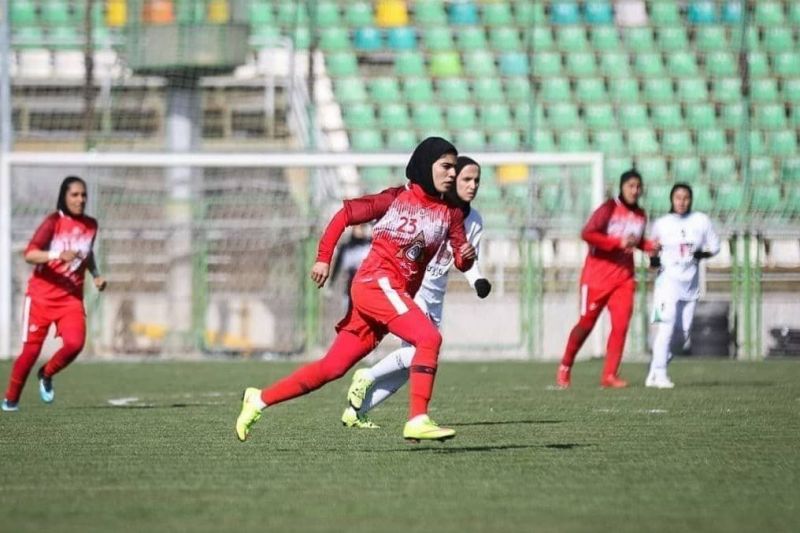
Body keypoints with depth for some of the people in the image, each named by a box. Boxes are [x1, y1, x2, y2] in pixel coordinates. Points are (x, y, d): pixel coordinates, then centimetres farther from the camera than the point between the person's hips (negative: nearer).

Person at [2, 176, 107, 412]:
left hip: (71, 297, 3)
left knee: (75, 344, -19)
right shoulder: (53, 222, -9)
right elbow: (29, 255, -21)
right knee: (31, 349, -2)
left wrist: (96, 275, 12)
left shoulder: (91, 225, 6)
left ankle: (46, 375, 11)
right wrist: (57, 256, -36)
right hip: (42, 296, -3)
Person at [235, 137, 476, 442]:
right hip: (375, 281, -6)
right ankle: (418, 421, -32)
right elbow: (345, 214, 3)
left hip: (398, 296, 6)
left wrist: (466, 256, -15)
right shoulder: (397, 198, 0)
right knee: (429, 337, -26)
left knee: (331, 368, 5)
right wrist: (323, 258, -4)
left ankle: (259, 400, 16)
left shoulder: (451, 213, 13)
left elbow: (461, 262, 9)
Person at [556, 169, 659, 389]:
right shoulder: (609, 209, -12)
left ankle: (610, 375, -5)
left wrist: (650, 245, 3)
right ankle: (565, 368, 21)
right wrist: (618, 242, -26)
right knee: (586, 323, 3)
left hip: (624, 277, 5)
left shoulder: (640, 215, 8)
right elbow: (587, 234, -23)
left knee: (621, 324, -9)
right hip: (597, 275, -5)